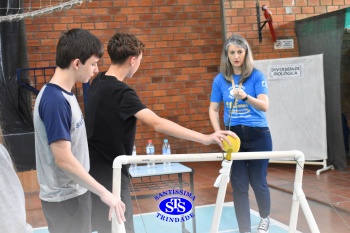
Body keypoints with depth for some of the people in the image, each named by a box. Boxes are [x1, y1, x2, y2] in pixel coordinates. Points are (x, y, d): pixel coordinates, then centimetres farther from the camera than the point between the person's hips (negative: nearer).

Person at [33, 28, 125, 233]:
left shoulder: (63, 95, 5)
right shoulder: (55, 100, -23)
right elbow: (63, 159, -25)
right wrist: (104, 193, -21)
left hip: (74, 191, 9)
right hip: (64, 197, -9)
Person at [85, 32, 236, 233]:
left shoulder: (98, 83, 3)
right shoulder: (121, 91, -24)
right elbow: (158, 123, -33)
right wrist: (205, 139, -36)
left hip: (95, 170, 9)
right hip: (111, 175, -9)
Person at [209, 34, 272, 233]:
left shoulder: (257, 76, -6)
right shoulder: (220, 80, 1)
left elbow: (265, 106, -17)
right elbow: (214, 110, 6)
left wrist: (246, 97, -36)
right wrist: (219, 133, -8)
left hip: (258, 135, -2)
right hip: (234, 135, 2)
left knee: (258, 181, 10)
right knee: (239, 186, 4)